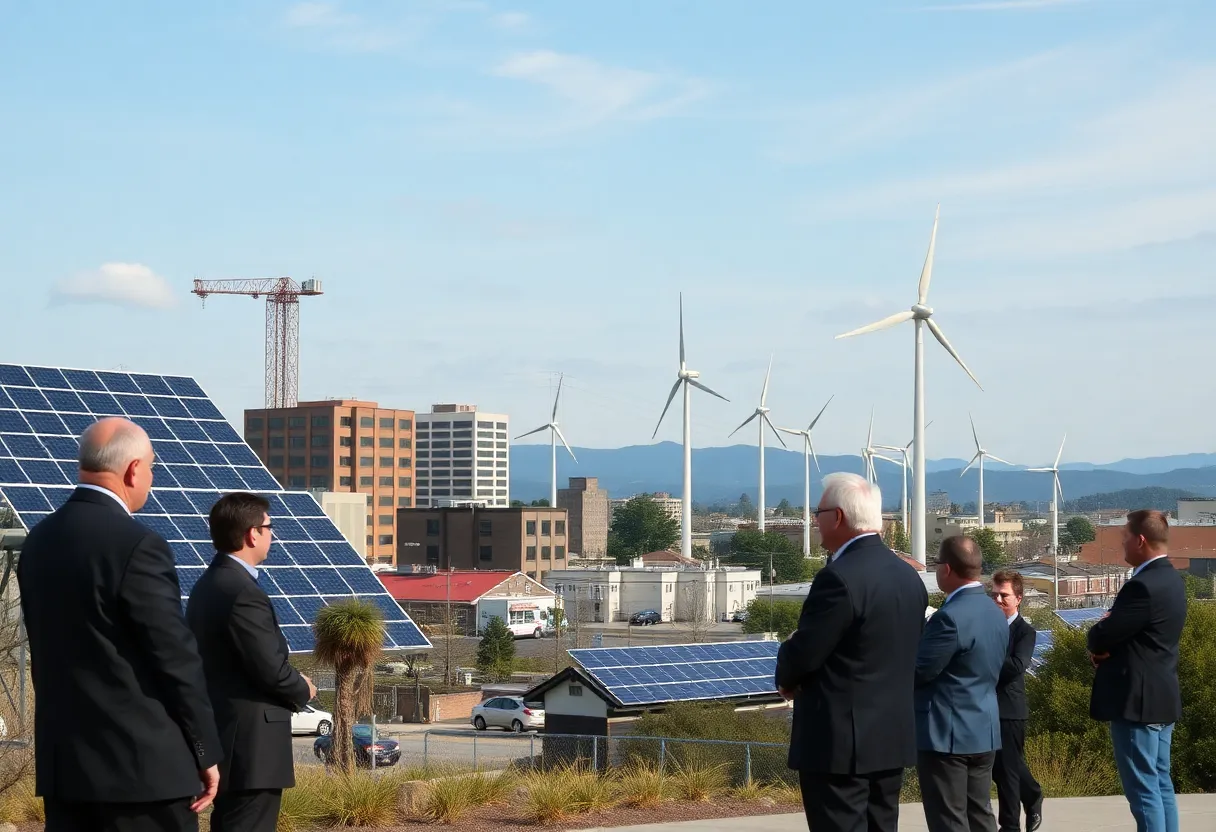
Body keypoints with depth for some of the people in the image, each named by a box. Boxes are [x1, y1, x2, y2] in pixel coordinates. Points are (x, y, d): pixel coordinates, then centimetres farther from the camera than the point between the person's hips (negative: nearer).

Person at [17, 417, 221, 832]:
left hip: (62, 759, 8)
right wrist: (206, 752, -5)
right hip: (143, 765, -8)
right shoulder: (138, 546, -16)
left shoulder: (39, 541, 8)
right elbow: (176, 657, -14)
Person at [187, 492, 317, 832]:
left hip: (223, 739, 10)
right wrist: (303, 690, -1)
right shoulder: (243, 593, -19)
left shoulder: (207, 585, 12)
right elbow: (272, 669, -21)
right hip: (251, 745, -10)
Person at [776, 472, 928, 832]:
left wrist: (787, 678, 6)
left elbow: (802, 655, -18)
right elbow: (904, 655, 12)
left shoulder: (840, 578, -19)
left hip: (839, 740, -9)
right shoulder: (909, 577, 9)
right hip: (893, 735, 9)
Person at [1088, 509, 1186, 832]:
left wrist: (1097, 634, 3)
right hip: (1161, 696, 10)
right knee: (1161, 784, 12)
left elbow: (1101, 637, -20)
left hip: (1137, 700, -10)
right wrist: (1106, 642, -2)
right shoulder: (1169, 578, 11)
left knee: (1143, 789, -7)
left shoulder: (1143, 586, -21)